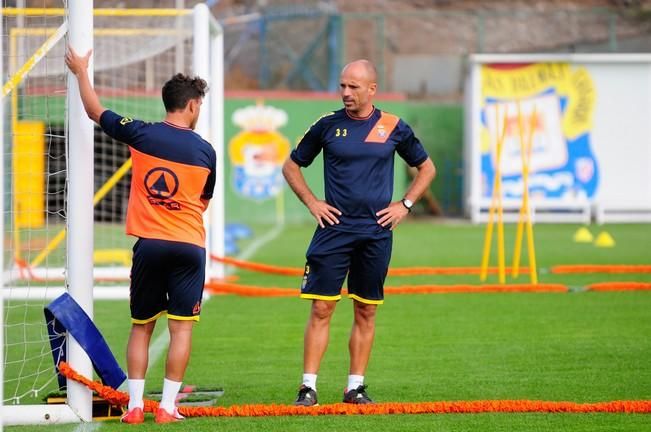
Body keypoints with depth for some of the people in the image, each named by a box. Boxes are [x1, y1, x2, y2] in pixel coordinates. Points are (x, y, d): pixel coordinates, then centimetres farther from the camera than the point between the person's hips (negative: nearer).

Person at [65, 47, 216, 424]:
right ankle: (168, 406, -3)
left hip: (148, 244, 1)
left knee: (141, 327, 11)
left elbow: (96, 111, 13)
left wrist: (81, 72, 27)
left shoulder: (141, 134, -2)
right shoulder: (205, 150, 0)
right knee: (181, 327, 1)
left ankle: (135, 405, 6)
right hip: (189, 245, -1)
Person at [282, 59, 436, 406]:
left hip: (376, 232, 1)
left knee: (366, 312, 5)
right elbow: (291, 166, 14)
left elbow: (426, 169, 17)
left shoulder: (393, 128, 4)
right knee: (321, 308, -6)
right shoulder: (328, 126, 2)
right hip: (334, 227, -1)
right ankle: (309, 386, -4)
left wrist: (405, 205, 6)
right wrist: (312, 203, 3)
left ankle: (356, 386, 12)